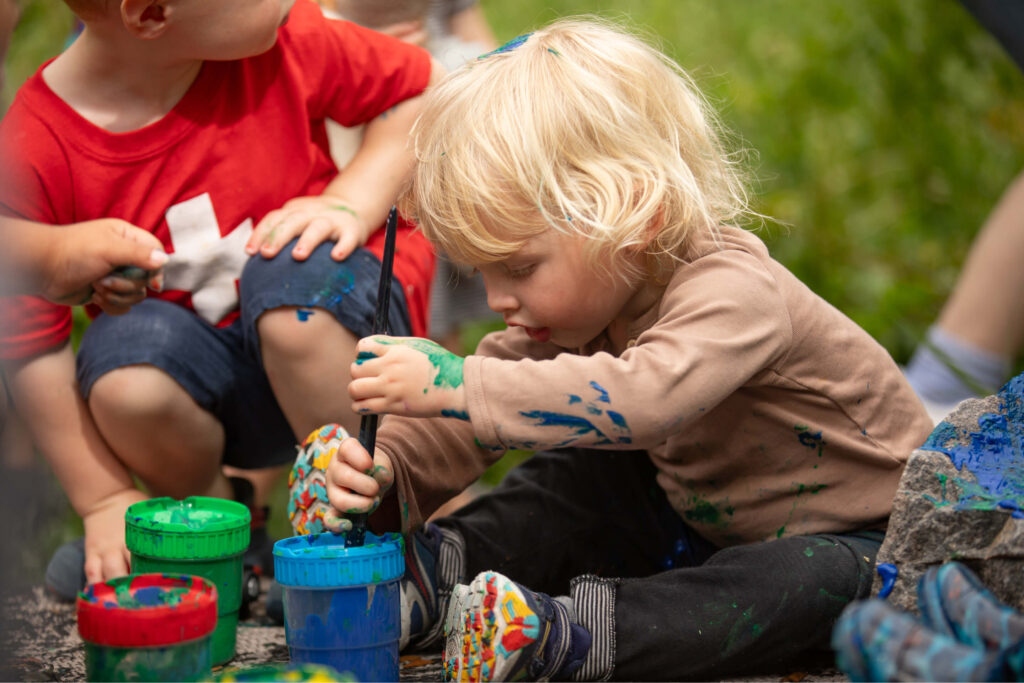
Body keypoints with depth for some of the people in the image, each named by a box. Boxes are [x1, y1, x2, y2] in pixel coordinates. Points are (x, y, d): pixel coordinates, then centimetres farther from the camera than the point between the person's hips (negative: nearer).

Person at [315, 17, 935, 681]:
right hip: (710, 521, 7)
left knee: (811, 581, -37)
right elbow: (472, 415, -6)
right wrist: (386, 472, -26)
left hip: (852, 537, -7)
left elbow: (642, 396, -52)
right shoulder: (583, 300, -7)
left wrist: (453, 382, -54)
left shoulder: (732, 292, -33)